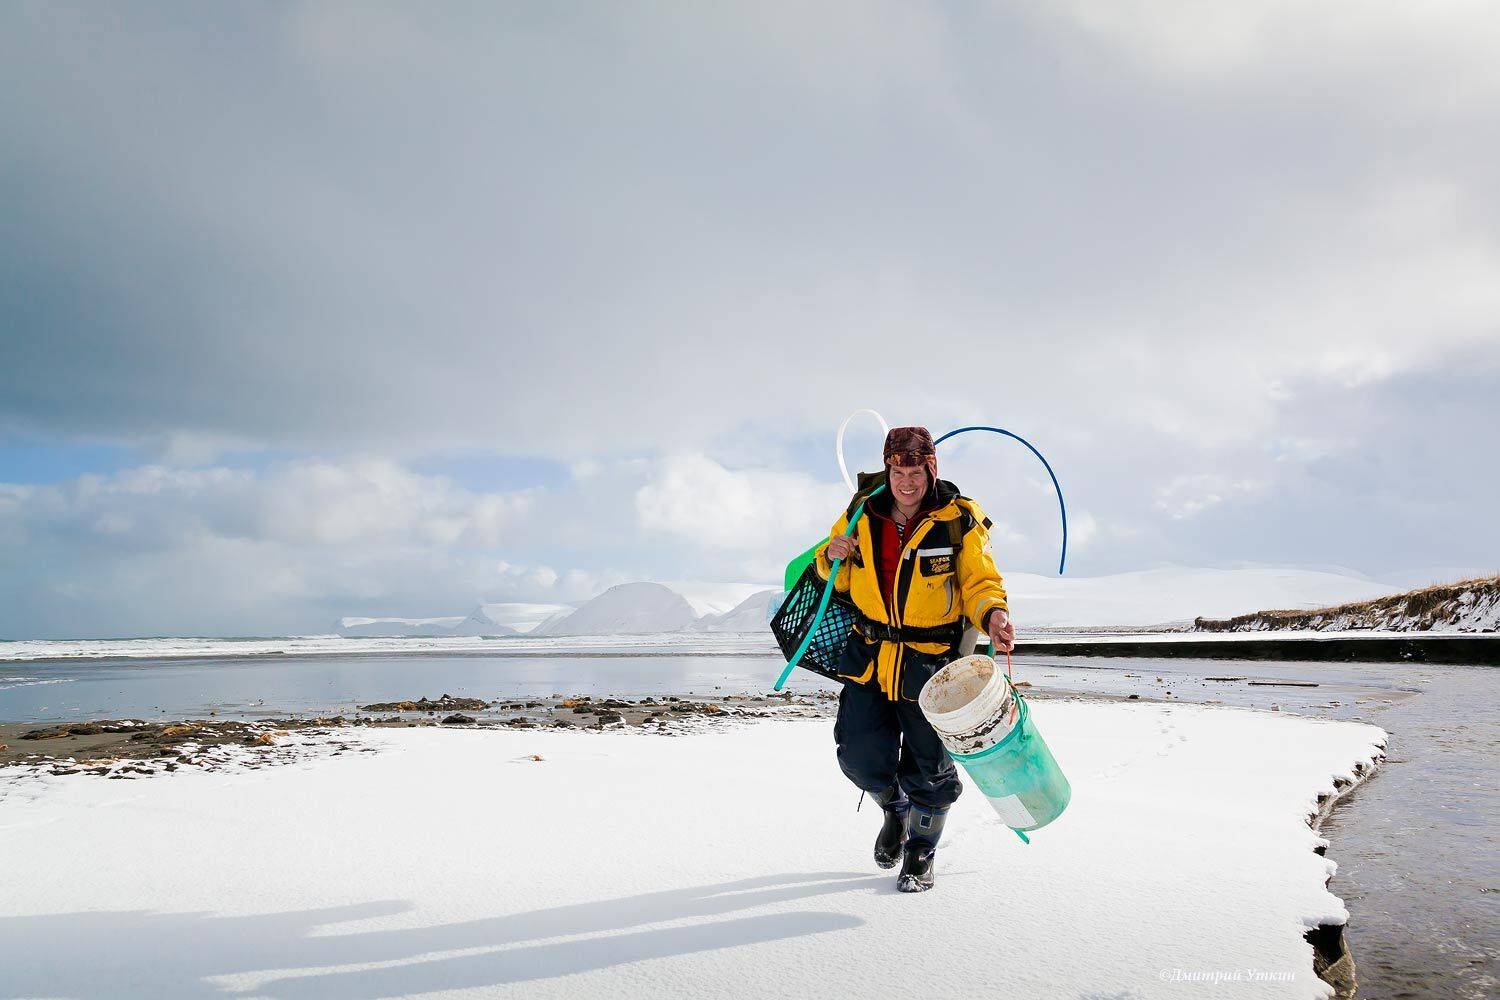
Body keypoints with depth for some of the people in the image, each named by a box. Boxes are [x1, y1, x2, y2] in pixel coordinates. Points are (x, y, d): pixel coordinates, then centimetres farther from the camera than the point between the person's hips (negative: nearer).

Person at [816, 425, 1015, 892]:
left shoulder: (959, 520, -9)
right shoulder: (862, 513, 0)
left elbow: (980, 582, -7)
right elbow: (839, 580, 12)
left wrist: (992, 613, -28)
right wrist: (832, 556, -12)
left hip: (931, 662, -3)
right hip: (870, 656, 3)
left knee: (927, 766, 7)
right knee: (861, 756, 3)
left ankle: (920, 852, 33)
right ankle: (895, 810, 39)